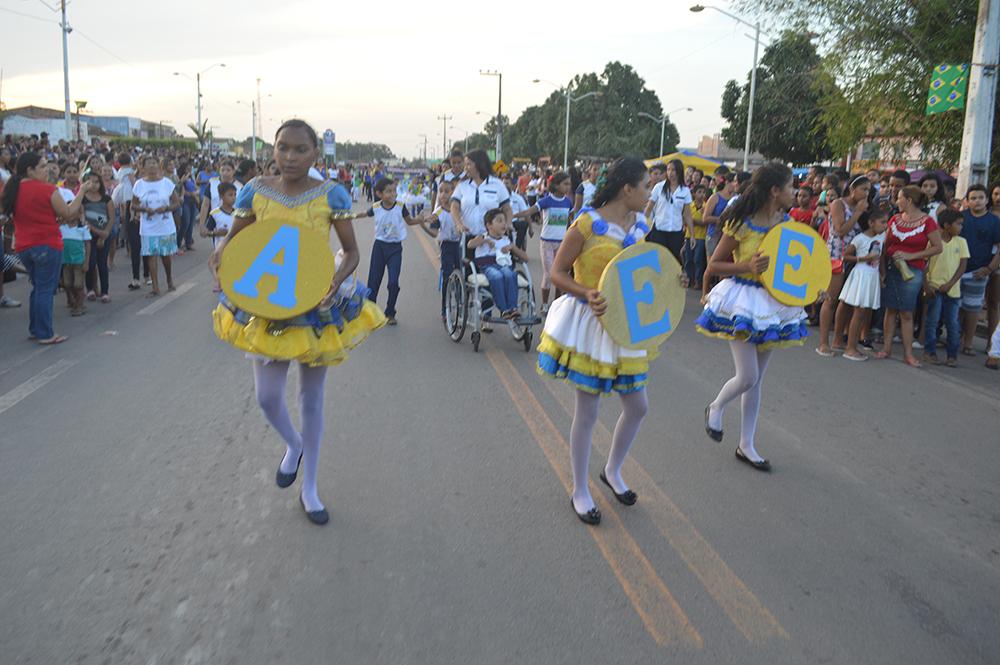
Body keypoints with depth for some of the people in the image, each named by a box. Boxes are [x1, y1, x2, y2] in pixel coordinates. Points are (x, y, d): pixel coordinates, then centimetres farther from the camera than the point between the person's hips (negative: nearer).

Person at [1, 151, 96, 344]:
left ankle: (35, 329, 25)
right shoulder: (47, 189, -14)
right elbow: (68, 214, -7)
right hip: (47, 245, -7)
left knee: (38, 288, 20)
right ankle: (45, 334, 5)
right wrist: (82, 191, 0)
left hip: (23, 246, 7)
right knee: (46, 290, 1)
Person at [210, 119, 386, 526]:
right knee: (267, 398, -1)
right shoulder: (256, 191, -4)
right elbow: (234, 237, 7)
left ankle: (309, 488, 26)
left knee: (311, 398, 10)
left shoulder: (331, 194, -9)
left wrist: (339, 277, -24)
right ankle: (293, 445, 37)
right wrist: (221, 254, -17)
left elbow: (351, 250, -4)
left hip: (318, 305, -1)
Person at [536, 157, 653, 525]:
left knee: (637, 407, 13)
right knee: (587, 412, 4)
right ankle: (580, 491, 23)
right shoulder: (588, 224, -17)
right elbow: (558, 272, -13)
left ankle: (613, 471, 39)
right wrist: (587, 295, -28)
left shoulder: (640, 226, 4)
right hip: (589, 324, -7)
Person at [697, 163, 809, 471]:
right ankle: (716, 407, 22)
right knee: (748, 377, -11)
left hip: (773, 302, 6)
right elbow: (713, 265, -10)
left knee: (756, 379, 12)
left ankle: (746, 445, 22)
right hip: (742, 300, -6)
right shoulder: (742, 225, -16)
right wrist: (748, 267, -24)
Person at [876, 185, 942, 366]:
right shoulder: (895, 219, 7)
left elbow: (937, 247, -8)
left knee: (906, 313, -1)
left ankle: (908, 354, 6)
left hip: (911, 271, -4)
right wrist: (882, 269, -2)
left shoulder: (927, 221, -6)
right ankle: (887, 348, 12)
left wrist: (910, 256, -14)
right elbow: (885, 245, 8)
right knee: (890, 309, 5)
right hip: (890, 268, 4)